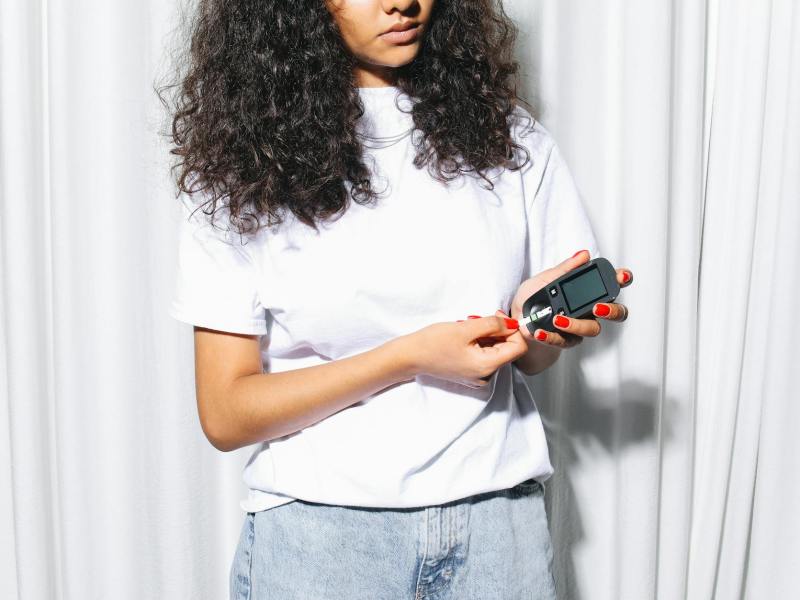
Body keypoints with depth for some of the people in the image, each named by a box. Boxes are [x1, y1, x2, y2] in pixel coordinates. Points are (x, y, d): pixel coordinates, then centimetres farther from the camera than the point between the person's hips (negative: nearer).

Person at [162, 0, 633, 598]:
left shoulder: (505, 134, 3)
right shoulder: (244, 166, -5)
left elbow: (531, 359, 9)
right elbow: (225, 415, -9)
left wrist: (539, 321, -14)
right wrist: (411, 358, -18)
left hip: (497, 512, 3)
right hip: (318, 528, -2)